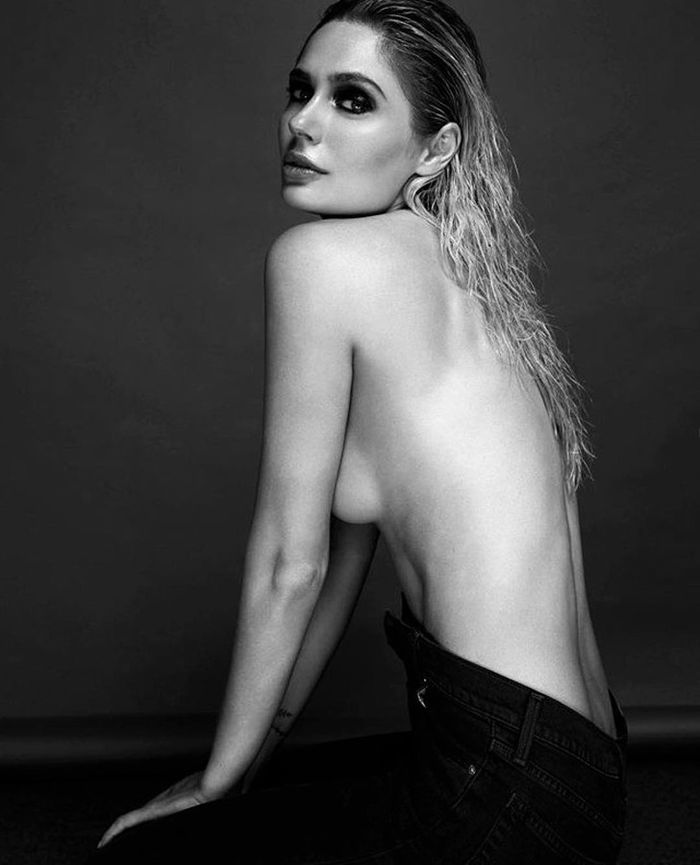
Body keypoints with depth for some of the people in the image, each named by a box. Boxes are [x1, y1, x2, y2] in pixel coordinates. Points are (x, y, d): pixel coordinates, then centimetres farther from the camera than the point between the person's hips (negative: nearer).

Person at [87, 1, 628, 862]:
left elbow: (289, 564, -9)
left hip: (506, 791, -8)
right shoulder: (449, 275, 12)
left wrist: (221, 776, 6)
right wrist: (249, 765, 21)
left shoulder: (319, 256, -14)